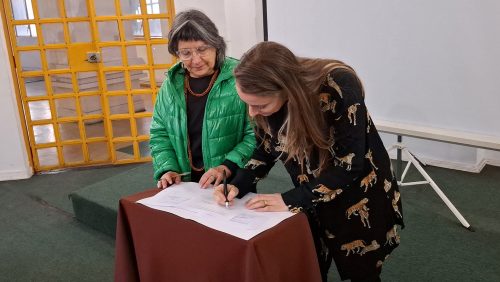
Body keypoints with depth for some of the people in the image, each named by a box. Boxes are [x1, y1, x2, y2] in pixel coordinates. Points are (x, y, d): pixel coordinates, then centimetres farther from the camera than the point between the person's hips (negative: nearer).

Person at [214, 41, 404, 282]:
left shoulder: (339, 87, -33)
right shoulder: (265, 98, -17)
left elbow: (349, 164, -28)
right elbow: (267, 148, 0)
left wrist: (290, 200, -27)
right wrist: (238, 185, -15)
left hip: (360, 195, -4)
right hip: (313, 197, 4)